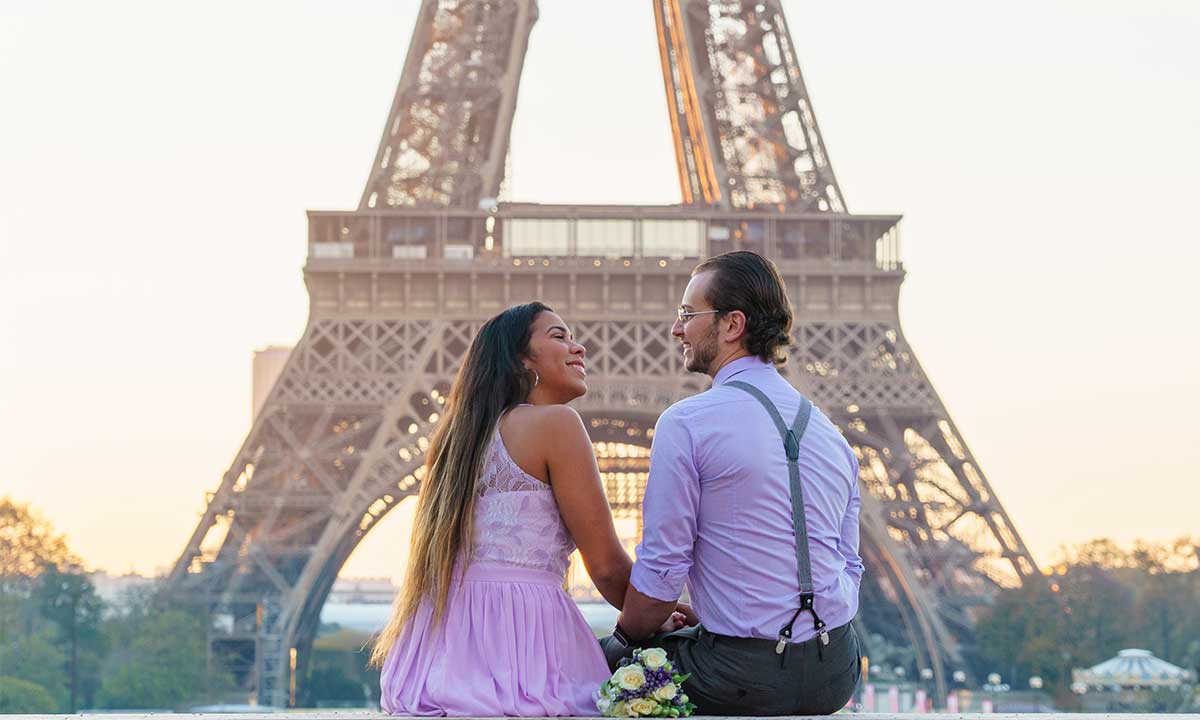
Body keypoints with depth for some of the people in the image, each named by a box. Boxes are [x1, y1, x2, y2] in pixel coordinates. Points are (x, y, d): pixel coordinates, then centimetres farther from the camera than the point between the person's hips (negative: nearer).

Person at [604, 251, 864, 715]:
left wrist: (624, 642, 6)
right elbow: (848, 567, 15)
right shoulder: (830, 432, 10)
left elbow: (661, 570, -11)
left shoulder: (685, 424, -11)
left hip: (745, 679, -7)